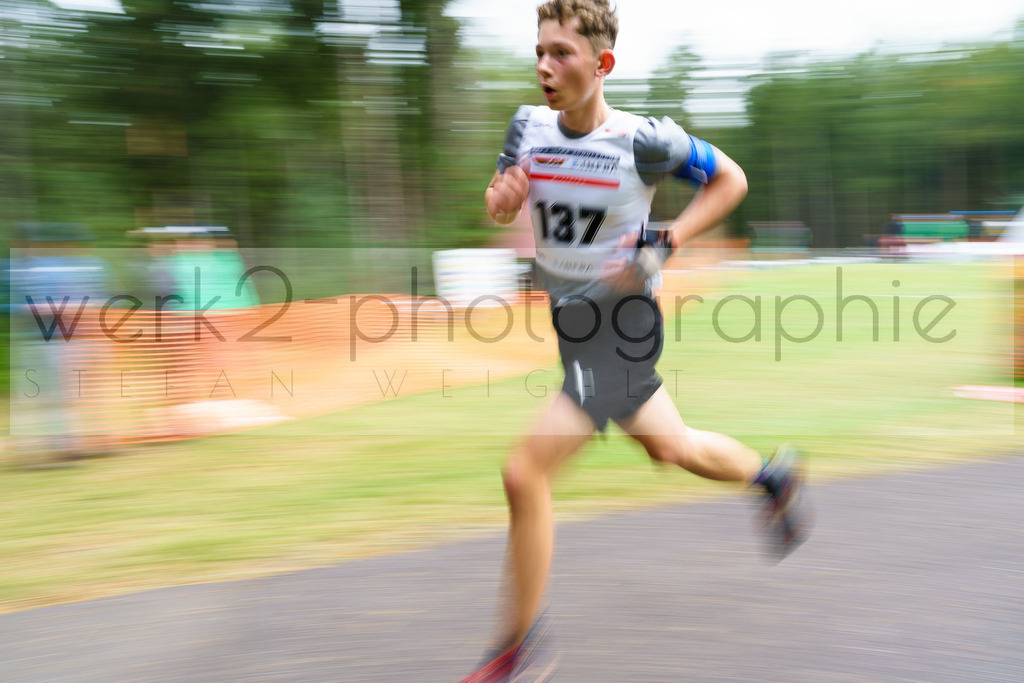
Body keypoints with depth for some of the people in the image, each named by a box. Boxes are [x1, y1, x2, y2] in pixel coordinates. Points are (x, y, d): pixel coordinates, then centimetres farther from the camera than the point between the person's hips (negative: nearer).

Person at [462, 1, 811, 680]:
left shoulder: (642, 140, -18)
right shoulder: (530, 126, -3)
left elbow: (731, 179, -5)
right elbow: (501, 207, 12)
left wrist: (661, 248, -15)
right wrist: (503, 196, -13)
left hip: (623, 325, -7)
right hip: (571, 320, 7)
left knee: (526, 472, -14)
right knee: (670, 448, 25)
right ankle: (775, 476, 54)